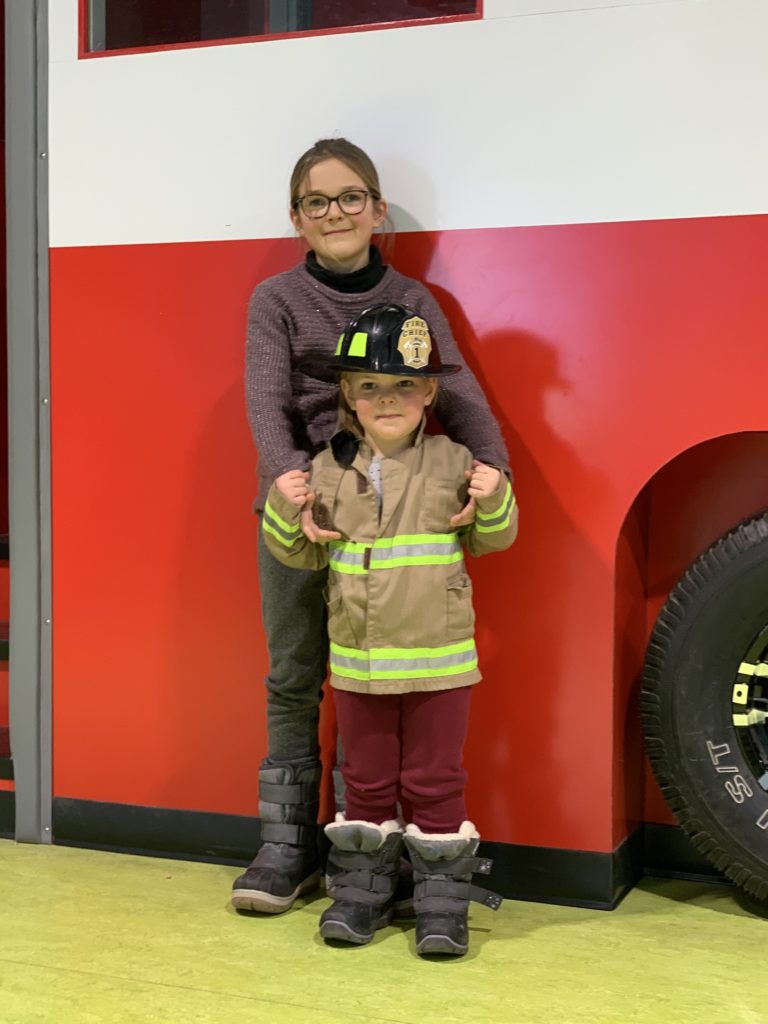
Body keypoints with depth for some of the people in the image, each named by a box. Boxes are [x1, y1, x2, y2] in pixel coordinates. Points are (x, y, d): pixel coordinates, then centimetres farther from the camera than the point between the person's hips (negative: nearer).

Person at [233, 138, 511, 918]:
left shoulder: (411, 301, 7)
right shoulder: (276, 300, 5)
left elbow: (456, 393, -6)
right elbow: (268, 400, -10)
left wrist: (488, 467, -26)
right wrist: (288, 474, -30)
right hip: (295, 509, 0)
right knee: (293, 681, 7)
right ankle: (286, 850, 17)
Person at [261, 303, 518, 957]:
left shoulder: (452, 464, -3)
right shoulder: (329, 470, 2)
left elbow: (490, 541, 6)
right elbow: (302, 554, 5)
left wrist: (495, 501, -14)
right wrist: (284, 511, -13)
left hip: (438, 659, -2)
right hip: (358, 660, 2)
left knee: (434, 782, 8)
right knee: (367, 781, 15)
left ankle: (442, 903, 20)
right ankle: (361, 892, 29)